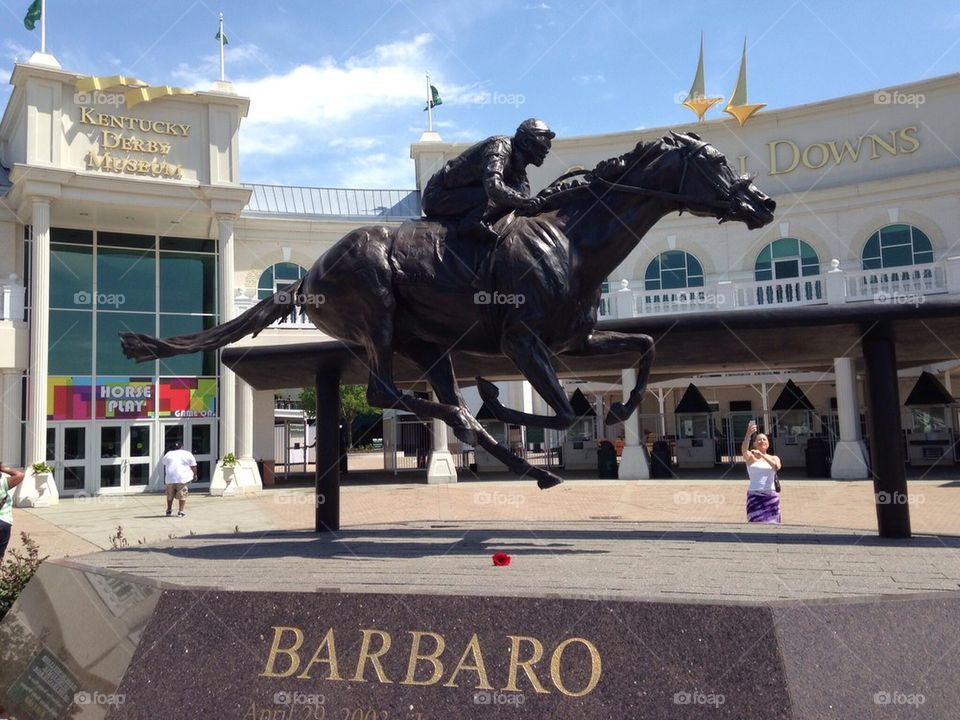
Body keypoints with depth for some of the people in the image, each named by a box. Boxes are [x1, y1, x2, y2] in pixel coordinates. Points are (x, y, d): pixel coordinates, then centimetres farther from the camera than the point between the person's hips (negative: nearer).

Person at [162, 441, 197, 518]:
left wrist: (164, 480, 27)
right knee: (182, 495, 2)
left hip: (170, 478, 3)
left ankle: (169, 510, 28)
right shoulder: (187, 454, 6)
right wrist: (195, 475, 20)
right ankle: (181, 512, -1)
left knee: (170, 495, 17)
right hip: (182, 477, -3)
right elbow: (193, 466, 6)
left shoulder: (168, 454, 14)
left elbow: (164, 468, 19)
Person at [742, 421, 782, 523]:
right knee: (756, 523, -6)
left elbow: (777, 467, -13)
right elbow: (744, 450, -20)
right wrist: (748, 434, -36)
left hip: (771, 496, 2)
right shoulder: (750, 457, 4)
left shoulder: (774, 458, 10)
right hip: (754, 495, -2)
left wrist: (762, 455, -23)